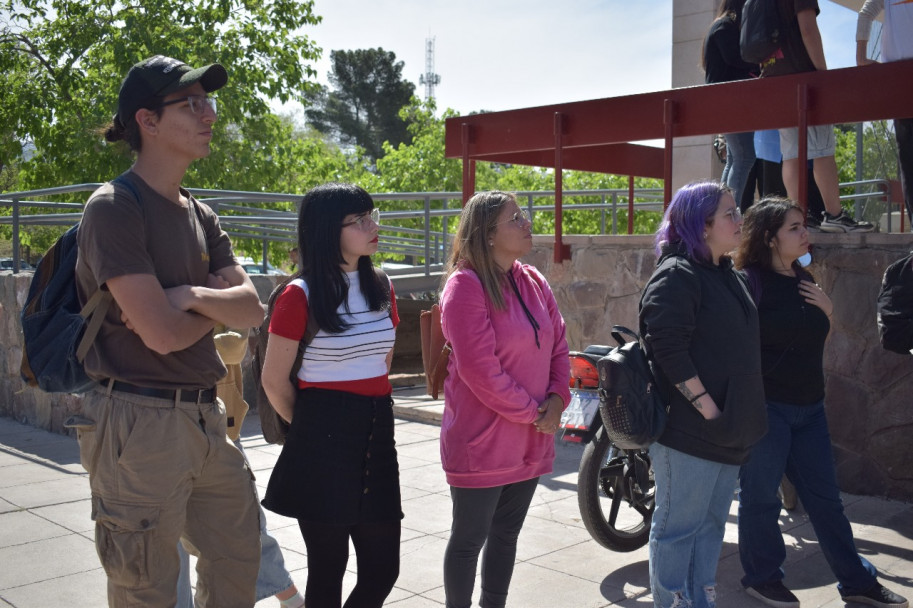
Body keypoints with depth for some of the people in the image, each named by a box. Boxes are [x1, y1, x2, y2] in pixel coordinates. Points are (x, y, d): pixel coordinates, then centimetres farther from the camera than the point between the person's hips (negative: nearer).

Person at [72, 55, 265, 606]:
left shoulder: (201, 215, 12)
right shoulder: (114, 207, -13)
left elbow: (252, 309, 3)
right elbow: (162, 333, -21)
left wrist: (190, 296, -15)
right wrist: (217, 302, -2)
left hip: (206, 416, 8)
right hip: (139, 420, -8)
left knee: (239, 560, 19)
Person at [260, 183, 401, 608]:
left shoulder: (381, 288, 8)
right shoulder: (301, 295, -10)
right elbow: (274, 381, -5)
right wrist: (310, 428, 7)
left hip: (377, 435, 6)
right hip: (324, 442, -5)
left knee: (383, 569, 8)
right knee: (328, 572, 6)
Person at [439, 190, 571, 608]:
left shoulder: (534, 282, 8)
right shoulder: (465, 285, -15)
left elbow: (558, 345, 12)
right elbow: (480, 369, -20)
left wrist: (557, 398, -5)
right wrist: (532, 412, -13)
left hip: (530, 440, 7)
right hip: (482, 440, -7)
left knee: (506, 534, 17)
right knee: (470, 538, 6)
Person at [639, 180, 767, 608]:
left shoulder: (728, 275, 16)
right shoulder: (676, 276, -13)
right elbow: (668, 349, -23)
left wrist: (742, 417, 16)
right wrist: (706, 406, -22)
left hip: (727, 432, 9)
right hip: (688, 431, -9)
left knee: (711, 526, 17)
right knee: (678, 528, 1)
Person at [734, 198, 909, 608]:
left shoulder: (805, 280, 10)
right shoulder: (750, 282, -14)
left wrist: (828, 311, 3)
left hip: (809, 405, 7)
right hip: (765, 406, -7)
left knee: (824, 495, 13)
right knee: (761, 496, 7)